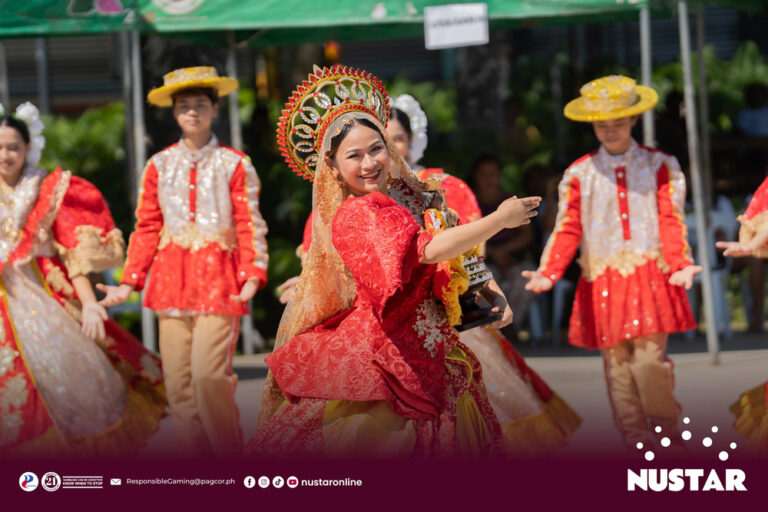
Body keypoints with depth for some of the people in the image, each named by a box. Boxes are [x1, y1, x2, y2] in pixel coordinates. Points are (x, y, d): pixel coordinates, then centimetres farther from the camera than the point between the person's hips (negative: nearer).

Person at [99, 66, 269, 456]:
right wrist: (129, 282, 5)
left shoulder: (234, 164, 3)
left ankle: (230, 458, 2)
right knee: (178, 379, 1)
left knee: (209, 372, -15)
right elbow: (147, 227, 12)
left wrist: (253, 274, -14)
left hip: (219, 277, -3)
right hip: (172, 277, 3)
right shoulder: (160, 165, 11)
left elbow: (250, 224, -1)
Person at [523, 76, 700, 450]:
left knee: (649, 360, -12)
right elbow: (567, 229, 4)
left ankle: (666, 430, 8)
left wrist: (680, 264, -14)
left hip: (649, 276, -1)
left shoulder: (659, 167, 9)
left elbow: (671, 221, 2)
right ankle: (635, 439, 9)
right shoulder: (579, 174, 9)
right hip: (603, 284, 2)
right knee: (617, 364, 0)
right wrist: (548, 273, -11)